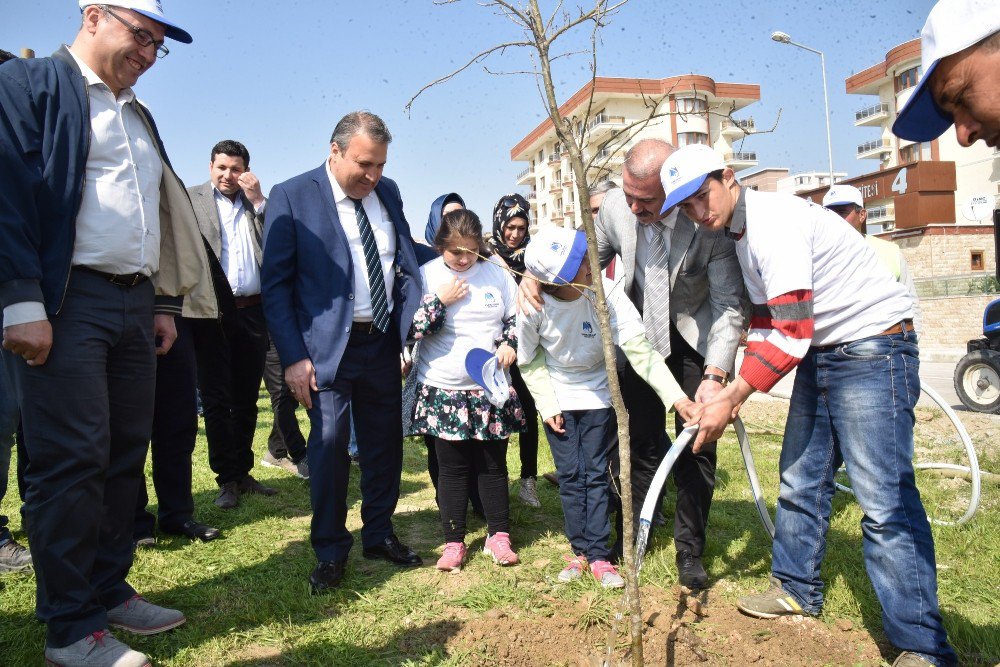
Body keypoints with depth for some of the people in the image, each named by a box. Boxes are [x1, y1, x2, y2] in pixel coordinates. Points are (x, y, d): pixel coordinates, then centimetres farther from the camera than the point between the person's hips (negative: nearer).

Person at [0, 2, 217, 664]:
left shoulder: (139, 115, 22)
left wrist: (166, 304, 16)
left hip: (135, 304, 8)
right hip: (66, 303, -7)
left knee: (126, 456, 9)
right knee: (73, 460, -6)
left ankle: (110, 590, 23)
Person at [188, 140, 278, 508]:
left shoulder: (258, 202, 14)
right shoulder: (190, 198, 5)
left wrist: (259, 200, -4)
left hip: (252, 312, 3)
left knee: (247, 399, 11)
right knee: (216, 400, 2)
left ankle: (243, 471, 24)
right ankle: (227, 478, 11)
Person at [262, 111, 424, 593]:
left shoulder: (388, 192, 8)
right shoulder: (291, 197, -7)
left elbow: (407, 261, 12)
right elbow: (275, 283, -7)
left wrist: (414, 327, -1)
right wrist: (293, 357, -13)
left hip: (383, 340, 5)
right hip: (328, 345, -5)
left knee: (385, 441, 11)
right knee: (329, 442, -8)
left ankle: (379, 535, 29)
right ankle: (330, 551, 12)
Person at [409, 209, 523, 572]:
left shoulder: (496, 274, 2)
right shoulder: (425, 276, -3)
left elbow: (516, 319, 11)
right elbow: (409, 329, -8)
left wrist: (510, 344, -7)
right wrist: (439, 301, -17)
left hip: (491, 389, 1)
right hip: (443, 391, -1)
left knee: (493, 464, 10)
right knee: (452, 467, 7)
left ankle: (498, 536, 23)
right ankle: (454, 542, 19)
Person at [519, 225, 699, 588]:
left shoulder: (607, 293, -29)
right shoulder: (534, 305, -26)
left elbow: (638, 347, -32)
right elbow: (530, 361, -8)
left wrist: (676, 396, -41)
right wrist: (548, 406, -8)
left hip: (598, 394, 0)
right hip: (558, 398, 1)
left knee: (596, 474, 2)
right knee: (570, 476, 5)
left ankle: (598, 555, 13)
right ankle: (579, 550, 20)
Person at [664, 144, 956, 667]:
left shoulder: (773, 221, -23)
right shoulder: (741, 232, 8)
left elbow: (790, 333, -27)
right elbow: (766, 323, 12)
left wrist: (733, 397, -20)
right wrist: (735, 389, 1)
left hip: (874, 348, -10)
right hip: (818, 352, 10)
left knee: (882, 497, -12)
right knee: (799, 481, 14)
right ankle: (796, 588, 31)